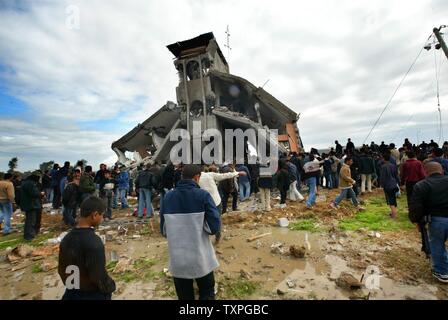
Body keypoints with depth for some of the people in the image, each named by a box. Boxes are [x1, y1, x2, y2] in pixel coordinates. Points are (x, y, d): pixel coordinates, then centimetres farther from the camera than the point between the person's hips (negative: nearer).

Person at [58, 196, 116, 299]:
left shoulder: (66, 239, -4)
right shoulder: (94, 242, -28)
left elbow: (61, 269, 7)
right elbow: (99, 276, -23)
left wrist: (70, 284, 21)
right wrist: (110, 287, -6)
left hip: (71, 293, 7)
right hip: (93, 294, -7)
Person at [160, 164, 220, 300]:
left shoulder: (168, 196, -2)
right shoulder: (203, 195, -13)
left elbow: (164, 230, 4)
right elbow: (215, 227, -15)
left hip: (177, 260, 4)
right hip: (201, 259, -3)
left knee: (184, 296, 22)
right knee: (207, 293, 20)